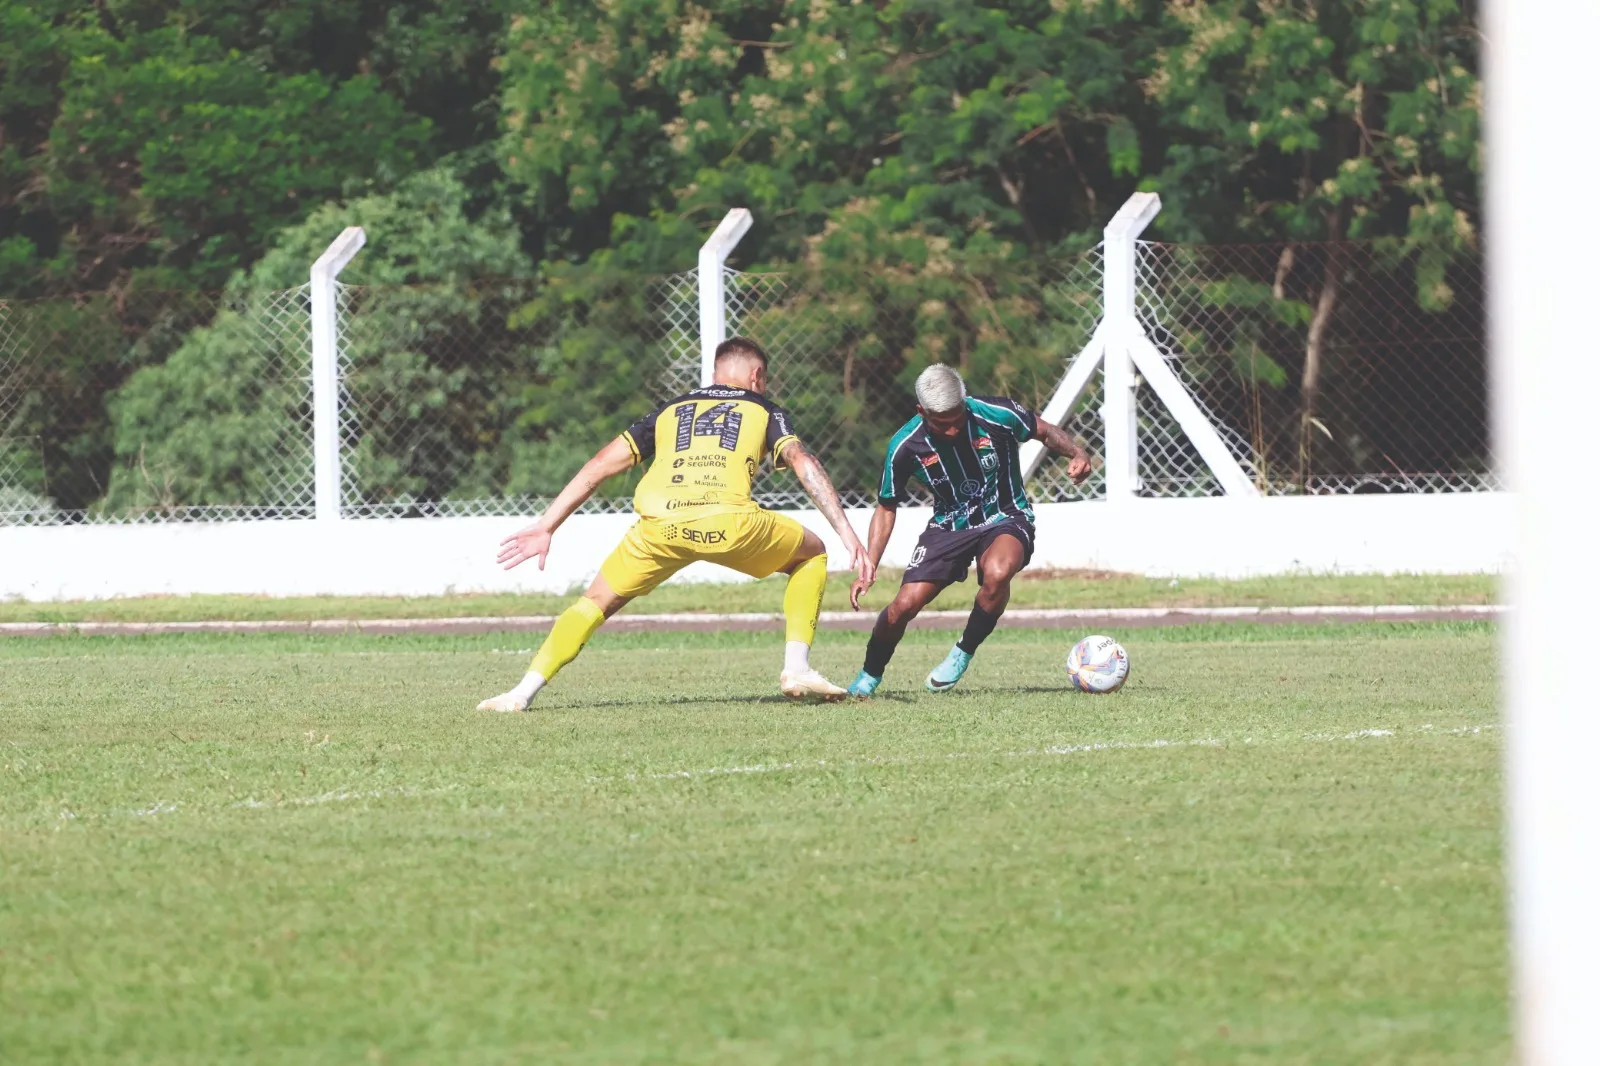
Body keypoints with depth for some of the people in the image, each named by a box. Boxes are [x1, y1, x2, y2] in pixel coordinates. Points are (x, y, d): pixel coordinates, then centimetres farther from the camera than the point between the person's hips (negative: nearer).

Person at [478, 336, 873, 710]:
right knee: (811, 553, 26)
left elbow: (600, 464, 28)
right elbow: (802, 462, 10)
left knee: (597, 602, 21)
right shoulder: (764, 410, 27)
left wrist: (545, 527, 29)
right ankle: (796, 668, 13)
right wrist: (847, 534, 7)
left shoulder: (669, 411, 33)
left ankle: (523, 692, 5)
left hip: (660, 525, 2)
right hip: (729, 522, -2)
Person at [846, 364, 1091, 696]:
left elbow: (1045, 431, -1)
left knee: (996, 572, -36)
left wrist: (1076, 453, -22)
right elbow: (887, 508, -2)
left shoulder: (996, 416, -21)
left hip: (1005, 520, -2)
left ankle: (963, 654, -10)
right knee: (904, 605, -14)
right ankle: (869, 675, 17)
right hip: (948, 527, 2)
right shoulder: (906, 446, -16)